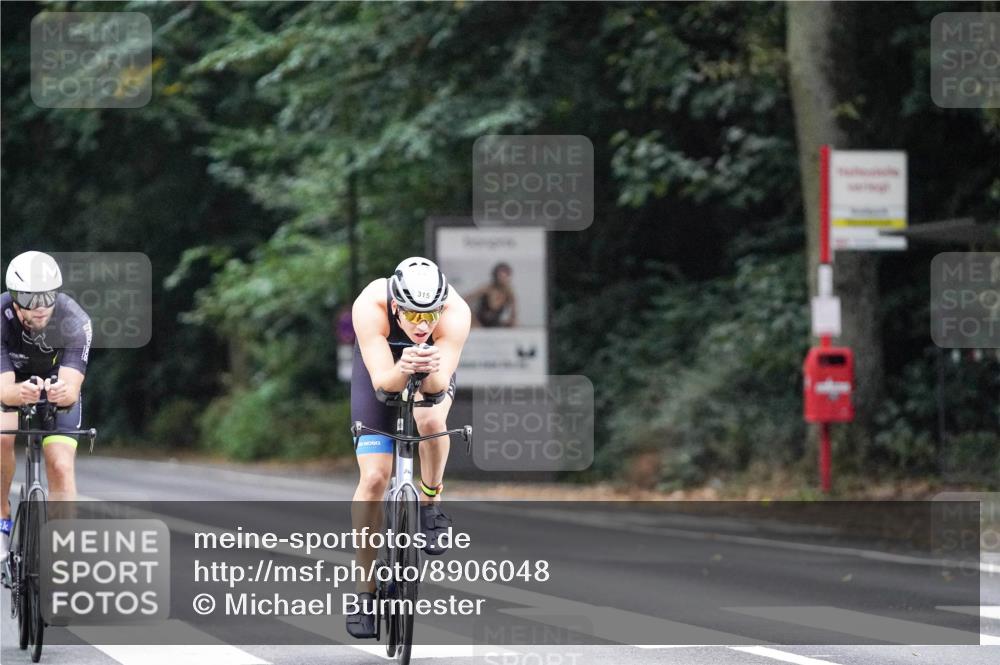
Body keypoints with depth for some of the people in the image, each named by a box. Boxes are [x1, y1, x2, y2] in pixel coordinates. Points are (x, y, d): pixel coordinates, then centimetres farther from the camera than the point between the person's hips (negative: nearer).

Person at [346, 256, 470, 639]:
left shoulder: (456, 313, -35)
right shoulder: (370, 306, -37)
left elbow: (439, 387, -37)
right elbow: (381, 381, -38)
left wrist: (432, 371, -59)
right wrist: (402, 370, -59)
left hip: (434, 374, 0)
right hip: (382, 370, 0)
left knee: (430, 419, -36)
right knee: (374, 478, -11)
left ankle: (431, 499, -7)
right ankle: (366, 588, 0)